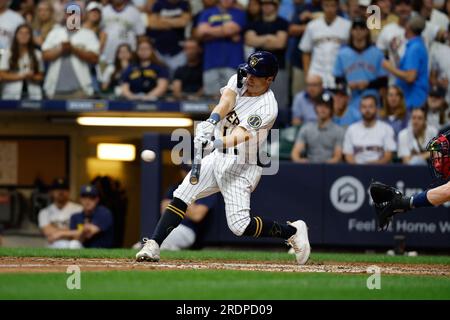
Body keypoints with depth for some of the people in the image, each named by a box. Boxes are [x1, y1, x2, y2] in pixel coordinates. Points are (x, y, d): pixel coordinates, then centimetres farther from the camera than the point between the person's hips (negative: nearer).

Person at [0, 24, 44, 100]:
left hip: (33, 95, 2)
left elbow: (40, 77, 15)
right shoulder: (7, 54, 6)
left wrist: (32, 77, -7)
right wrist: (20, 76, -9)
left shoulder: (37, 54, 12)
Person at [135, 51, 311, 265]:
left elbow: (240, 135, -32)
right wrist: (212, 122, -40)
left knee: (239, 225, -14)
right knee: (181, 197, -8)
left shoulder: (267, 108, -20)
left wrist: (215, 142, -50)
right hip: (218, 158, 7)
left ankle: (293, 231, 5)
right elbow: (226, 101, -19)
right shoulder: (239, 81, 0)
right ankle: (153, 247, -9)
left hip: (242, 166, -7)